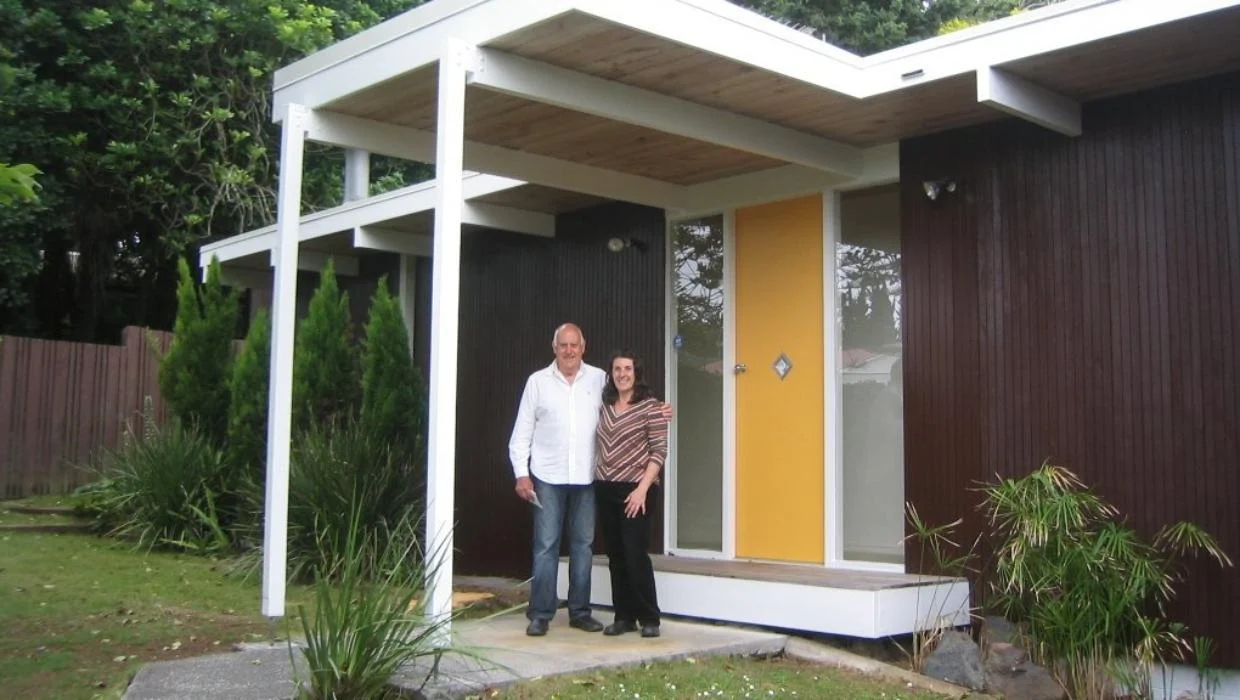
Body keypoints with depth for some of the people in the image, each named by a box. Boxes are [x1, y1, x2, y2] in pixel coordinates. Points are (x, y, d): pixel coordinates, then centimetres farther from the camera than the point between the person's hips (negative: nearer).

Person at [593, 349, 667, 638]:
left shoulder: (650, 406, -5)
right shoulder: (605, 406, 11)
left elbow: (659, 451, -9)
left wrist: (642, 489, -16)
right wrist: (596, 479, 8)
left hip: (633, 491, -5)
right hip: (605, 490, 5)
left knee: (635, 555, -6)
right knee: (616, 557, 8)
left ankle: (649, 618, 6)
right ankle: (624, 616, 16)